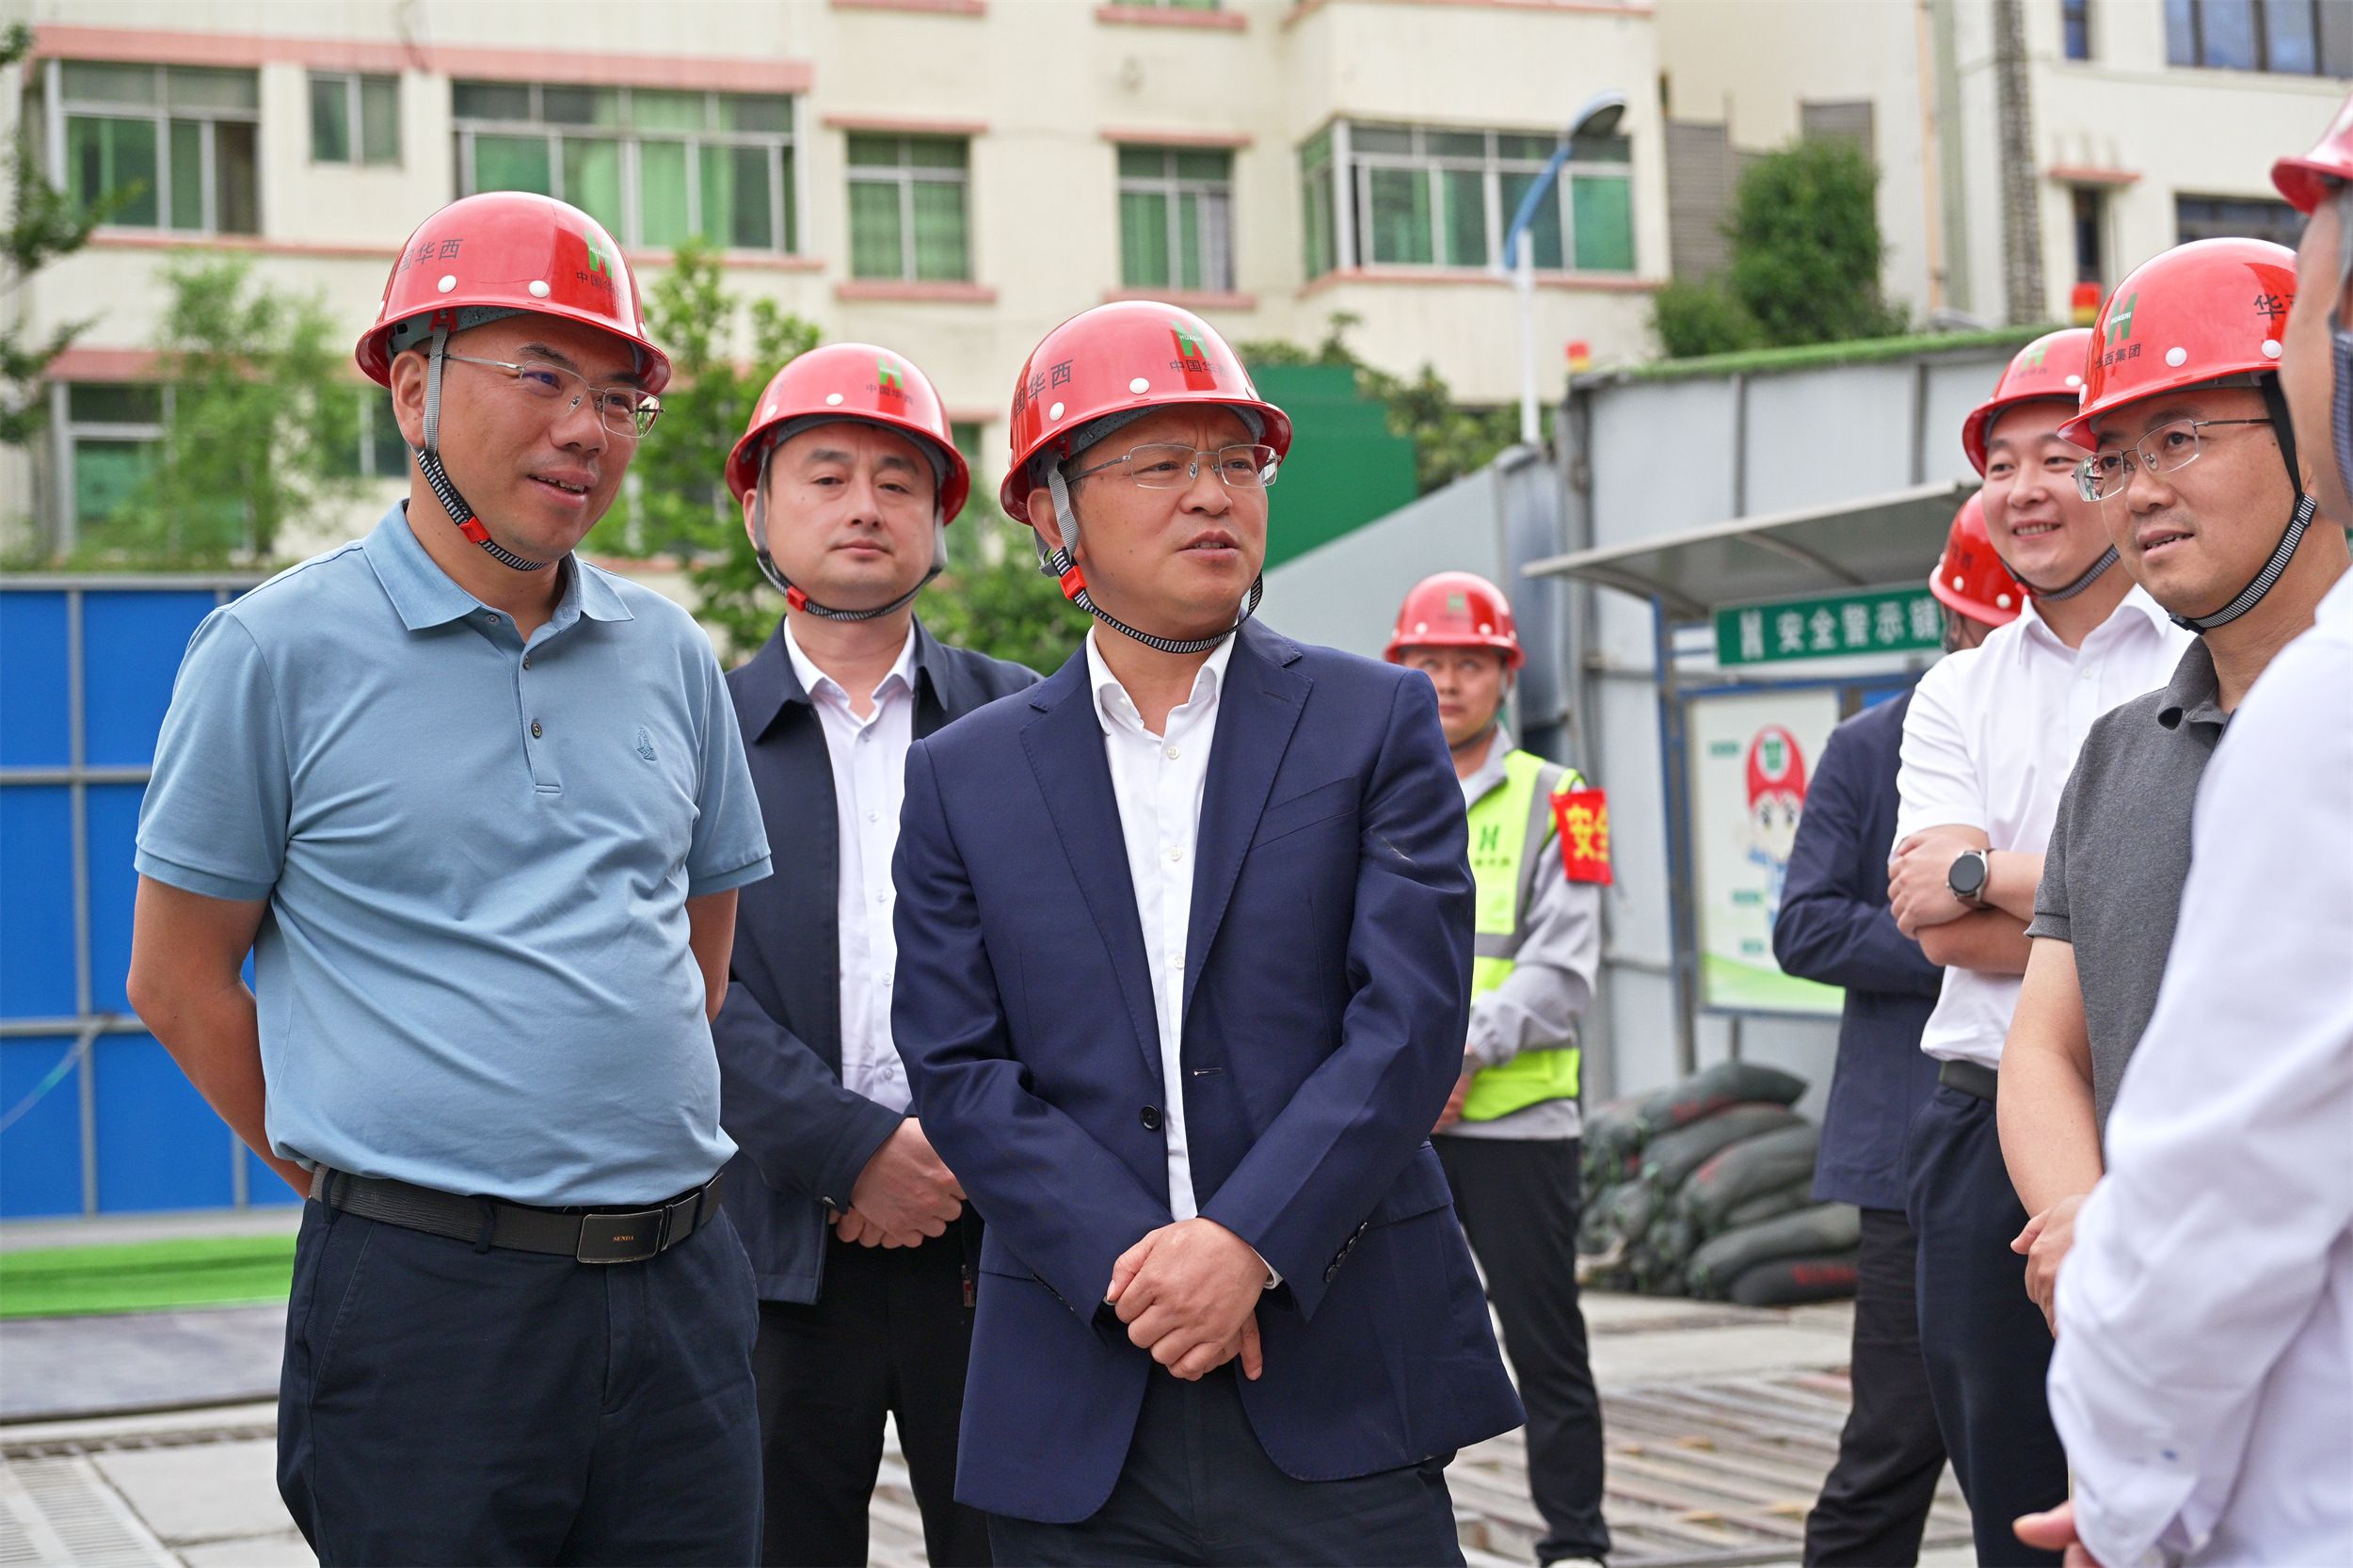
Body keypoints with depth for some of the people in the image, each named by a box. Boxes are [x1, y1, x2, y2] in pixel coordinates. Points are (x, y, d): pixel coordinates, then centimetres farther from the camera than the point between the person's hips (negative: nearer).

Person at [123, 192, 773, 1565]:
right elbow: (180, 981, 1)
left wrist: (640, 1136, 14)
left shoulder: (671, 656, 10)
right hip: (425, 1298, -4)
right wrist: (349, 1164, 4)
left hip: (683, 1291, 5)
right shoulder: (283, 650, -4)